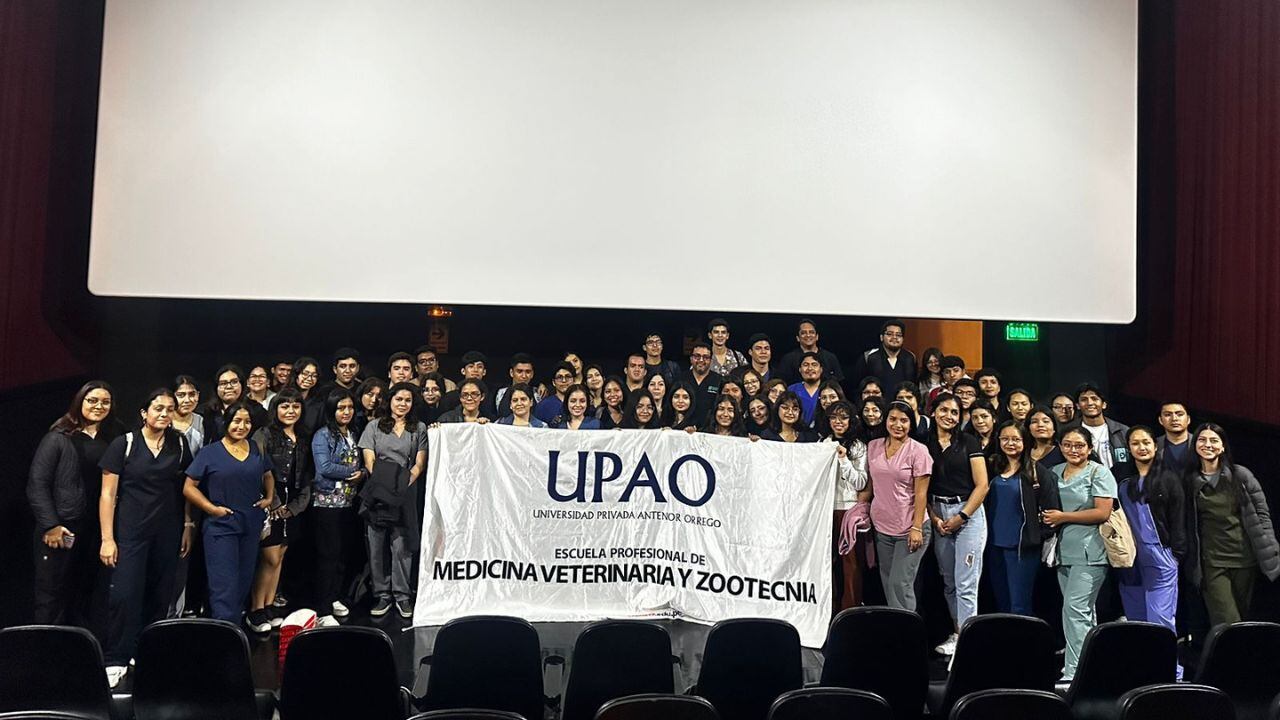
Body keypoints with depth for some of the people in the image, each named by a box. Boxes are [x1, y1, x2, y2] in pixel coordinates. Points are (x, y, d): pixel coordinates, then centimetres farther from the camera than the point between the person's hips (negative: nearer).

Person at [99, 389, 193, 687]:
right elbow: (108, 493, -4)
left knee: (160, 595, 7)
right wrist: (107, 538, -8)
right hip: (131, 532, -3)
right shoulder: (124, 444, -4)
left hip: (167, 533, 3)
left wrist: (187, 526, 8)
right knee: (124, 594, -10)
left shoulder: (179, 444, 5)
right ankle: (115, 661, 0)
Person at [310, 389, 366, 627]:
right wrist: (352, 471, -9)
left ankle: (336, 598, 23)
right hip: (327, 503, -6)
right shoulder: (322, 435, -6)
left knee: (344, 553, 9)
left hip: (349, 503, 6)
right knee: (328, 555, -7)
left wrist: (362, 474, -8)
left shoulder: (353, 435, 15)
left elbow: (361, 465, 14)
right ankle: (324, 611, -5)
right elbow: (325, 467, -17)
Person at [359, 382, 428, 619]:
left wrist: (406, 482, -11)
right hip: (376, 494, 1)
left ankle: (403, 595, 4)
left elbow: (419, 463, 6)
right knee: (376, 545, 1)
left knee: (401, 546, -5)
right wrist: (382, 482, -12)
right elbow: (369, 461, 4)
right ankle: (381, 595, 11)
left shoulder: (419, 429, 13)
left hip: (404, 495, -1)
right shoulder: (374, 427, 12)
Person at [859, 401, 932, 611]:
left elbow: (921, 493, -10)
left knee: (900, 584, -7)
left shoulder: (918, 450, -7)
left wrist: (917, 528, -15)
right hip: (882, 527, 5)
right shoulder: (873, 446, 7)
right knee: (888, 583, 12)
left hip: (908, 529, -5)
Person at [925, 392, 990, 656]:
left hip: (968, 513, -4)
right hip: (938, 515, 4)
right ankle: (957, 632, 22)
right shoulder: (925, 445, 8)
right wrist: (934, 517, -2)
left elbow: (981, 485, -5)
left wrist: (960, 517, -9)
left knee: (966, 582, -8)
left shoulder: (969, 442, -2)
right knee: (949, 581, 11)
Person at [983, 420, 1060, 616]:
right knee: (1001, 603, 14)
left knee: (1019, 606, -3)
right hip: (995, 544, 5)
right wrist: (985, 532, 6)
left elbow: (1051, 508, -8)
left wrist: (1039, 536, -9)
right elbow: (984, 502, 15)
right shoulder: (992, 467, 8)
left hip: (1022, 546, -5)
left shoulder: (1037, 471, -6)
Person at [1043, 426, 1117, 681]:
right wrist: (1047, 516, 3)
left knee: (1075, 609, -12)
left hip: (1089, 553, -7)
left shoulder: (1098, 472, -5)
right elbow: (1048, 507, 25)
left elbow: (1102, 512, -13)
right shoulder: (1055, 473, 14)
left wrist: (1063, 517, -12)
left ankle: (1073, 672, -10)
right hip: (1064, 552, 7)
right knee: (1084, 612, 14)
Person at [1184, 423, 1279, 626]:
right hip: (1212, 562, -1)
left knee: (1243, 618, 11)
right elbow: (1187, 525, 9)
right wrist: (1192, 562, 7)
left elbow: (1262, 513, 3)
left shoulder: (1241, 475, 2)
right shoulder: (1190, 482, 3)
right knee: (1226, 624, -8)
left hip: (1245, 557, 1)